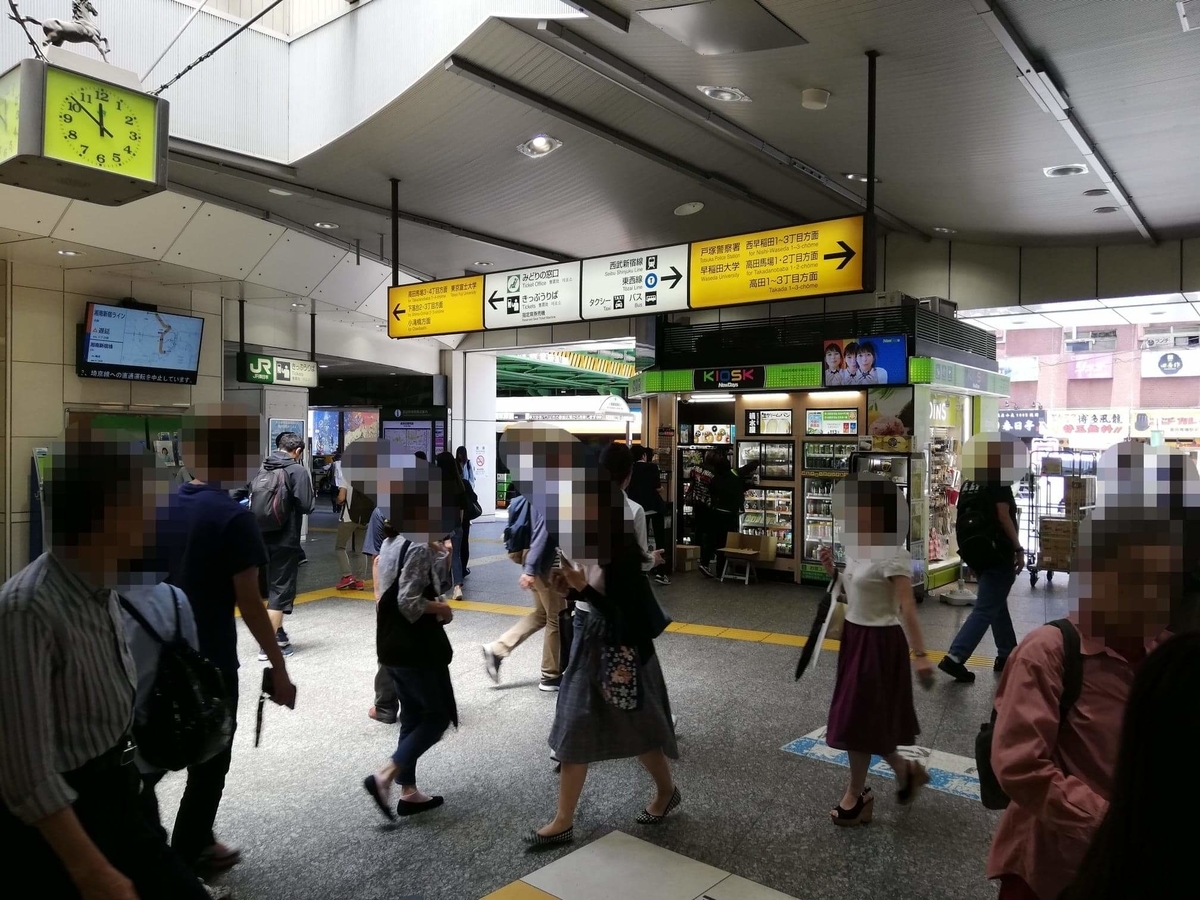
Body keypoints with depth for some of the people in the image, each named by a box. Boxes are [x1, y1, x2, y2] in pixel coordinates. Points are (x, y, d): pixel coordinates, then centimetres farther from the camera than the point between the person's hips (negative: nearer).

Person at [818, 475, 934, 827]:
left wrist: (920, 655, -28)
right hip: (856, 637, 9)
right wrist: (832, 570, 0)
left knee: (858, 719, 4)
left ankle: (856, 793, 23)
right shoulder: (860, 547, 5)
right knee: (866, 717, 17)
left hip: (878, 642, -9)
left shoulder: (891, 555, -20)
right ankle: (905, 770, 36)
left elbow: (907, 608, -24)